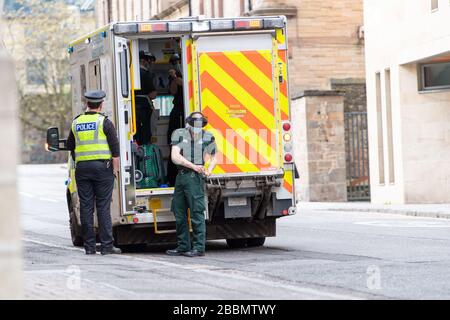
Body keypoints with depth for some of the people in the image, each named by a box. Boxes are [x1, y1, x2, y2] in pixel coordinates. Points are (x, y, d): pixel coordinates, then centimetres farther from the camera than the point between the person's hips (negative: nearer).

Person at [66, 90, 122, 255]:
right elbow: (115, 148, -8)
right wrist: (115, 168, -2)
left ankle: (89, 245, 5)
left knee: (86, 207, 6)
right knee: (103, 207, -3)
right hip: (102, 167, -3)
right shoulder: (104, 122, -4)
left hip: (82, 168, 3)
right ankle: (107, 245, -5)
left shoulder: (76, 123, 9)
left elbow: (70, 146, 18)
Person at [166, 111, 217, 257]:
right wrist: (193, 166, -15)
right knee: (179, 213, 9)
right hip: (181, 176, 3)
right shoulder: (179, 134, 4)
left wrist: (209, 170, 0)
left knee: (197, 213, -9)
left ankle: (199, 247, -7)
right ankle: (183, 246, 20)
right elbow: (175, 157, -7)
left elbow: (213, 158, 20)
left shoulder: (208, 137, 7)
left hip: (195, 178, -3)